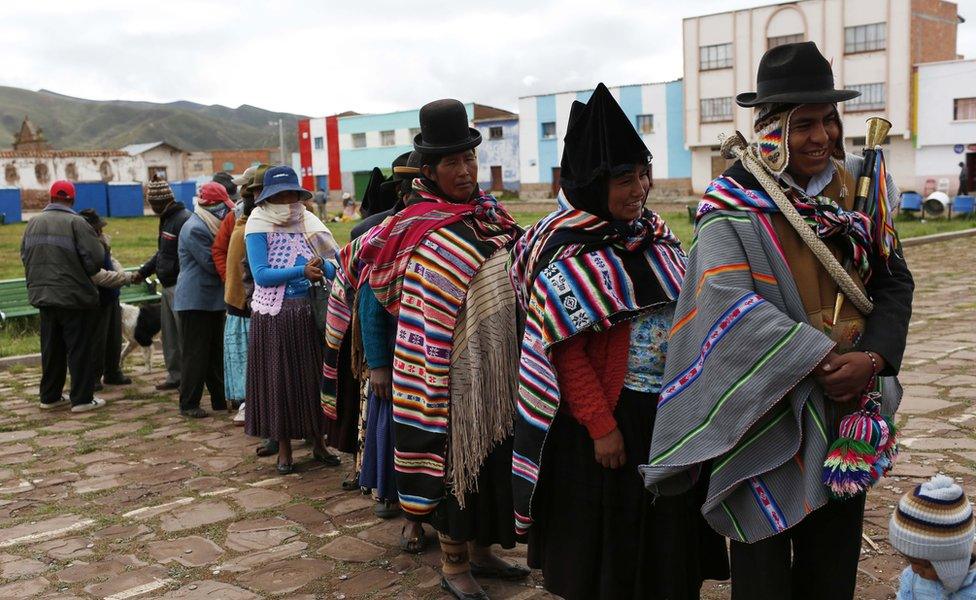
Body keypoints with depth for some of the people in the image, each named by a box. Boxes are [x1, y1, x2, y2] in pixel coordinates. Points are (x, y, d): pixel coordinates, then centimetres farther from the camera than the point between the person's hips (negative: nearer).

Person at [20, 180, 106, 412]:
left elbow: (25, 256, 12)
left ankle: (50, 396, 24)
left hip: (43, 296, 6)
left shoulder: (33, 223, 6)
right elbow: (95, 258, -16)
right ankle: (81, 399, 5)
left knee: (51, 349, 16)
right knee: (79, 349, 2)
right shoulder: (75, 223, -14)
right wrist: (83, 275, 4)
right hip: (74, 296, -6)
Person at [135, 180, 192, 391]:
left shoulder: (184, 220, -18)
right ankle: (175, 376, 24)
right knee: (169, 335, 15)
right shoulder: (167, 219, 15)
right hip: (168, 287, 10)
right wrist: (142, 272, 21)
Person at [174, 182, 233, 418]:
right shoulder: (195, 229, -17)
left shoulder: (207, 227, 15)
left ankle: (220, 399, 22)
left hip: (212, 300, 10)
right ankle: (188, 404, 3)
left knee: (216, 352, 14)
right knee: (195, 354, -4)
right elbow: (212, 263, -19)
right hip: (196, 301, -10)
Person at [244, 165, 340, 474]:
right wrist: (302, 270, -21)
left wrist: (321, 267, -21)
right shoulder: (259, 228, -5)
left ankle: (317, 442, 22)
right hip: (273, 316, -3)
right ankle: (284, 448, 19)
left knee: (312, 376, 8)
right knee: (278, 379, 5)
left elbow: (335, 264, 0)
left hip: (307, 312, 3)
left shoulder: (309, 225, 5)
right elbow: (261, 275, -16)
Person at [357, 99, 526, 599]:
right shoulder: (424, 234, -16)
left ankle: (481, 551, 33)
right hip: (456, 369, -7)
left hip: (500, 368, 7)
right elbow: (419, 321, -18)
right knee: (459, 458, 4)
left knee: (494, 458, 16)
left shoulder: (491, 216, 6)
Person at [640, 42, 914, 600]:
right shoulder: (733, 202, -11)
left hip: (851, 403, 5)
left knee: (835, 554, 18)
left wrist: (873, 358, -12)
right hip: (768, 406, -4)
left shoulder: (861, 187, 4)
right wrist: (822, 359, -24)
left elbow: (895, 282, 5)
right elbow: (730, 301, -23)